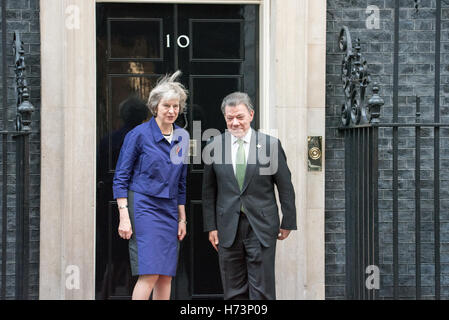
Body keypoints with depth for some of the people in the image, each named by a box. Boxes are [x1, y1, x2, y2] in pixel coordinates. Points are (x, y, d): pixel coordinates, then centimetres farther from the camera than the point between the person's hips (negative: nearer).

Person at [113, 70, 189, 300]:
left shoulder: (182, 137, 10)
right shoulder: (139, 134, -6)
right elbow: (120, 178, -5)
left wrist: (182, 218, 16)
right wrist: (124, 216, -12)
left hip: (169, 210, 6)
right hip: (143, 206, -5)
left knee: (166, 275, 3)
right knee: (150, 273, -14)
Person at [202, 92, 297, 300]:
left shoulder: (270, 144, -1)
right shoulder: (215, 146, 5)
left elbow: (285, 187, 3)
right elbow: (209, 191, 9)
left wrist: (288, 223, 2)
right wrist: (211, 227, 5)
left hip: (262, 228, -2)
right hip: (228, 227, 2)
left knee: (262, 290, -1)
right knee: (233, 291, 7)